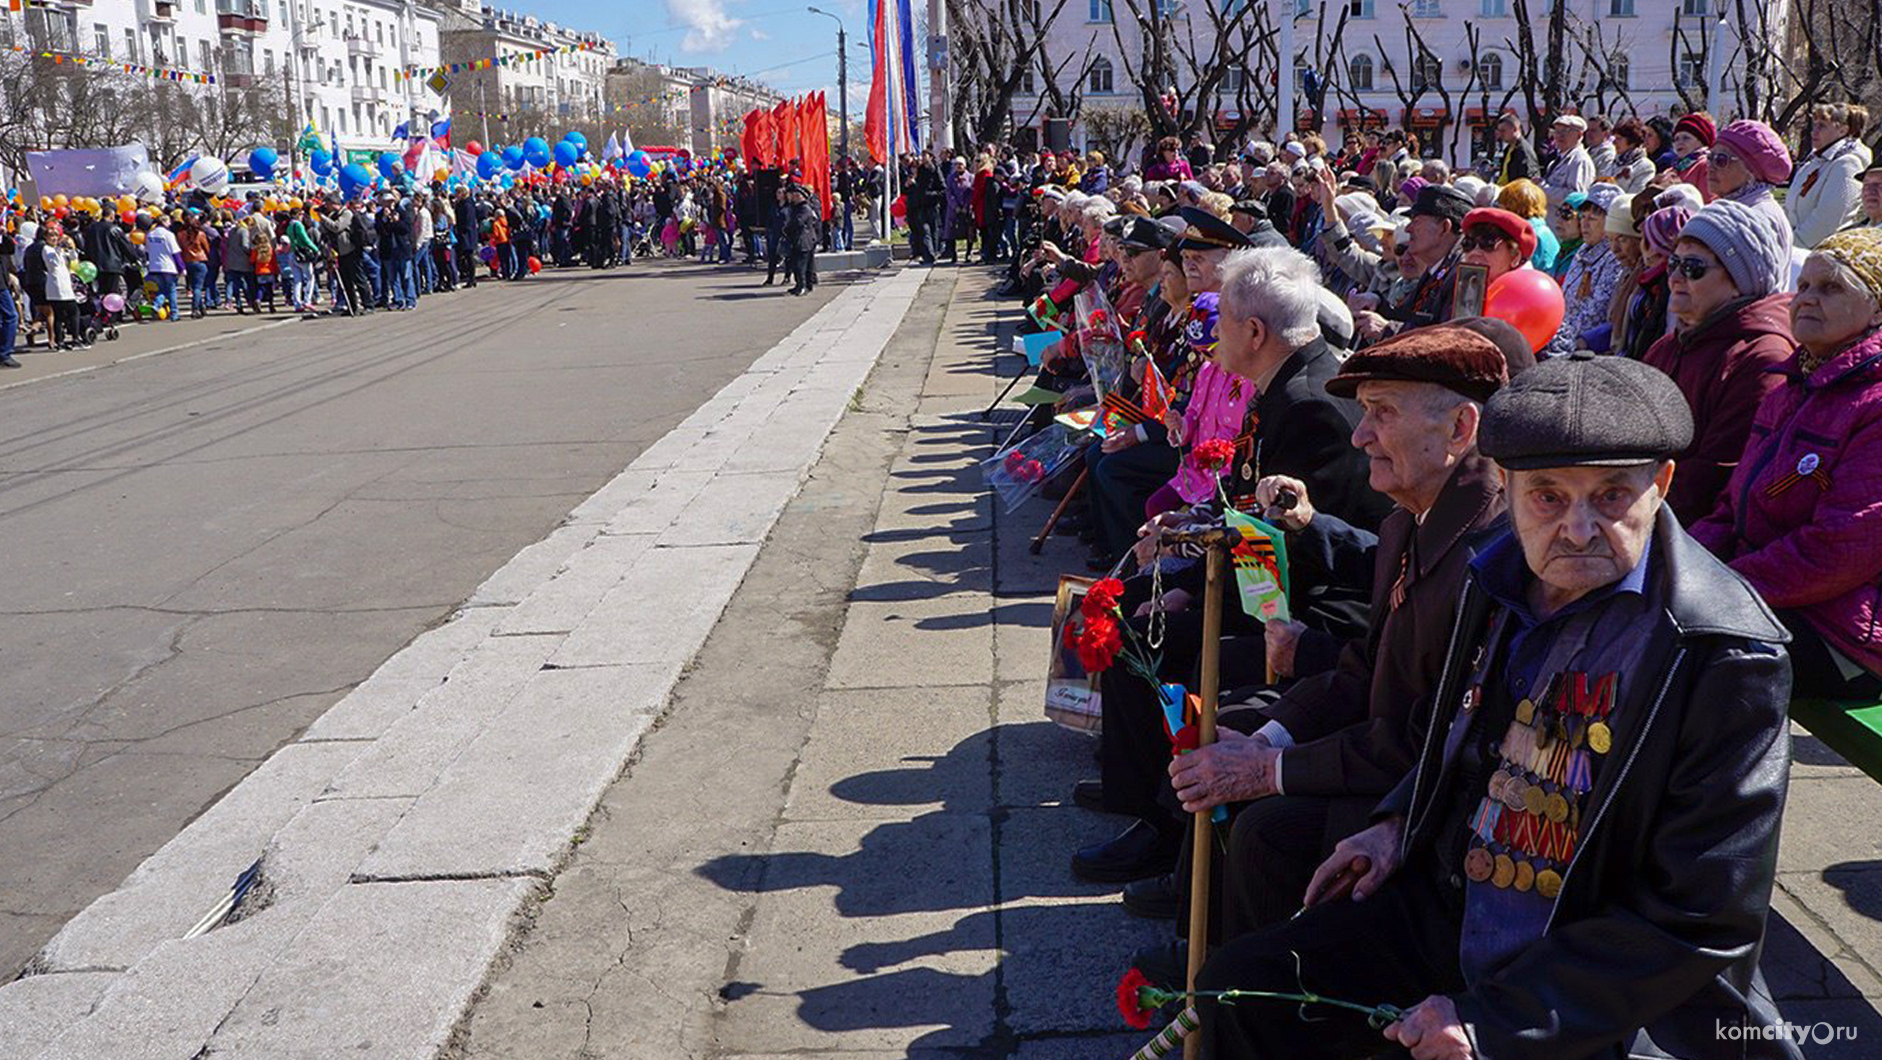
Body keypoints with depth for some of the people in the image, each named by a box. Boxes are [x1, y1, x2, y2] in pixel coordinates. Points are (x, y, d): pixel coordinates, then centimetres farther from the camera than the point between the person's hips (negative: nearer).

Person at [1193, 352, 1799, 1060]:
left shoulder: (1731, 659, -20)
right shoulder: (1500, 577, 1)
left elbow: (1701, 922, -20)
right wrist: (1398, 824, 6)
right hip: (1447, 910, 7)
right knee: (1240, 984, 2)